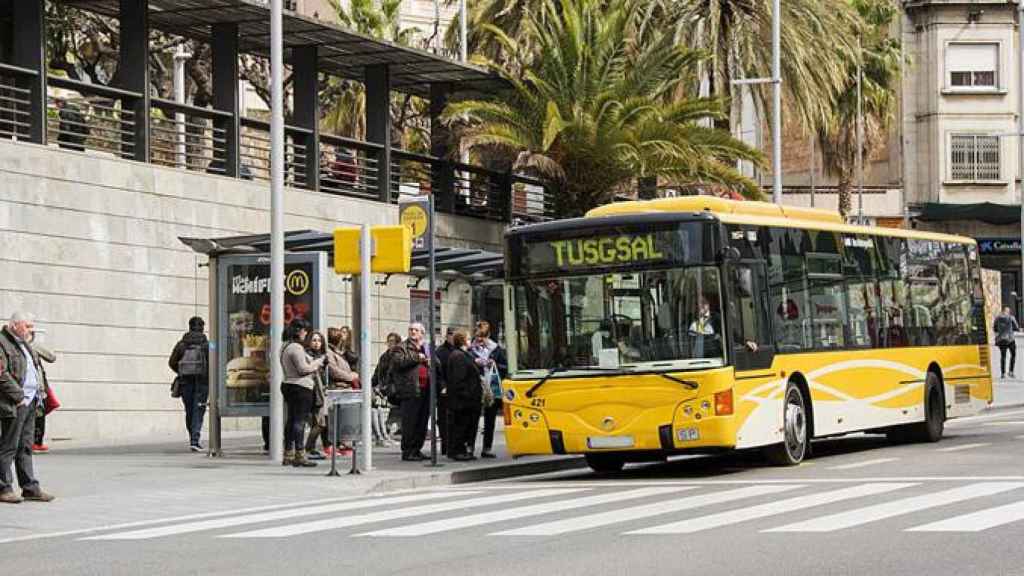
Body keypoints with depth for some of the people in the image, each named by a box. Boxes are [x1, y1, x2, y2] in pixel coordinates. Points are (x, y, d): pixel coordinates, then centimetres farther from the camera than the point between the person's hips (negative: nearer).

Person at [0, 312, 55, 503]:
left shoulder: (24, 344, 20)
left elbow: (36, 370, 29)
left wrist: (40, 390, 15)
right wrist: (18, 396, -18)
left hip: (30, 402, 9)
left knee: (25, 447, 11)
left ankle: (30, 487, 13)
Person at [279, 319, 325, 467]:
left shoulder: (286, 347, 17)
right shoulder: (296, 347, -15)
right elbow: (303, 369, -17)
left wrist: (316, 366, 17)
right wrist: (319, 361, -5)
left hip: (288, 386, 10)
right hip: (300, 388, -10)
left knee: (291, 420, 13)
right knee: (300, 420, -10)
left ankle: (288, 455, 16)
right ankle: (299, 456, -12)